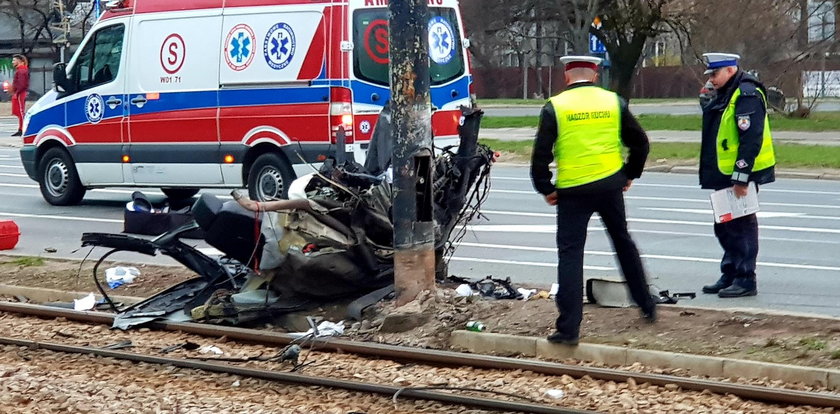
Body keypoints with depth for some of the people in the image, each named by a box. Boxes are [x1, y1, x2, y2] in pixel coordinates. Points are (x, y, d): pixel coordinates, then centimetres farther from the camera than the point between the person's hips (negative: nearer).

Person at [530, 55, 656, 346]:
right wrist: (630, 174, 21)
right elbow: (640, 143, 9)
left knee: (570, 254, 1)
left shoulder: (555, 107, -5)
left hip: (572, 191, -3)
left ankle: (569, 328, -5)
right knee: (623, 242, 23)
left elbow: (541, 154, -9)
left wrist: (545, 188, 3)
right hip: (610, 186, 3)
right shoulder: (614, 102, 4)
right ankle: (647, 305, 33)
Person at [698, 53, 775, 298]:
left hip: (741, 175, -10)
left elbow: (751, 139, -23)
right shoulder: (725, 96, 17)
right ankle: (730, 276, 24)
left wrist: (741, 177, -24)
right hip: (725, 175, 10)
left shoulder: (747, 95, -16)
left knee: (742, 226, -5)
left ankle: (746, 280, 1)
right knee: (725, 227, 15)